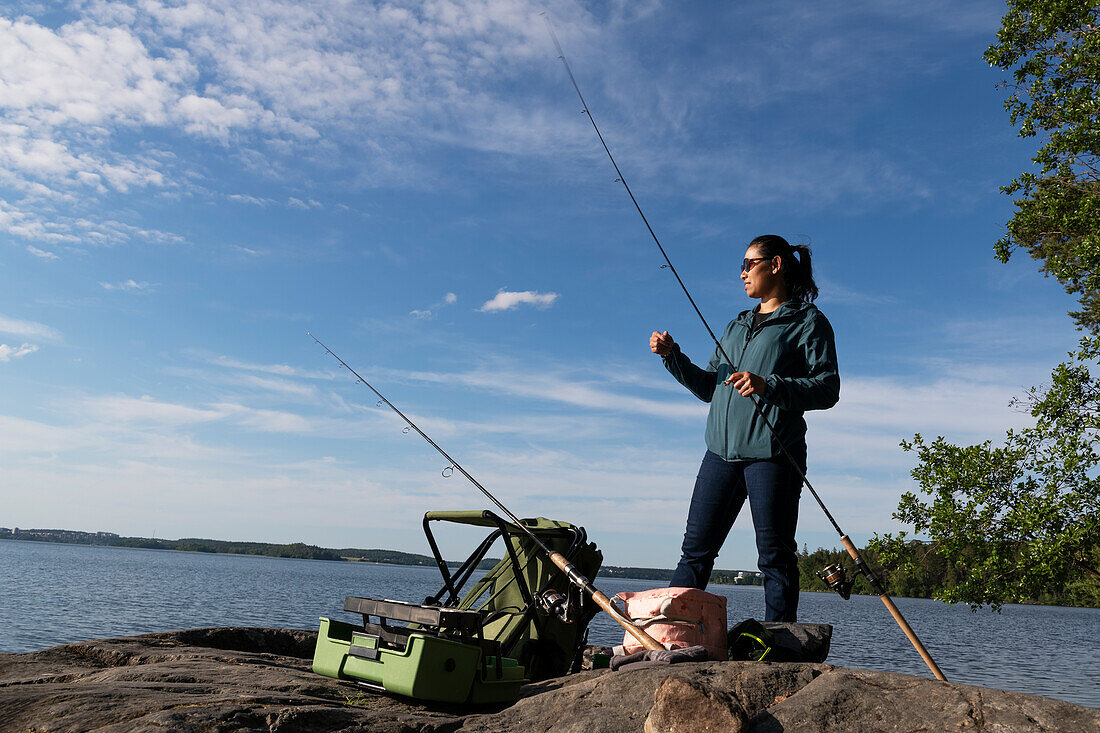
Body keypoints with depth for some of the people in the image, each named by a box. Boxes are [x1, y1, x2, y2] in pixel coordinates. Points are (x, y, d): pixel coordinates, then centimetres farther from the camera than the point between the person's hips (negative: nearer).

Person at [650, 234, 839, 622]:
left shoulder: (808, 322, 4)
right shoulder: (737, 325, 25)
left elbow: (827, 389, -7)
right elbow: (709, 388, 24)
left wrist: (769, 386, -20)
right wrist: (673, 357, 11)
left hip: (772, 453, -6)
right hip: (721, 451, 6)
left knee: (775, 556, -3)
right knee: (695, 550, 4)